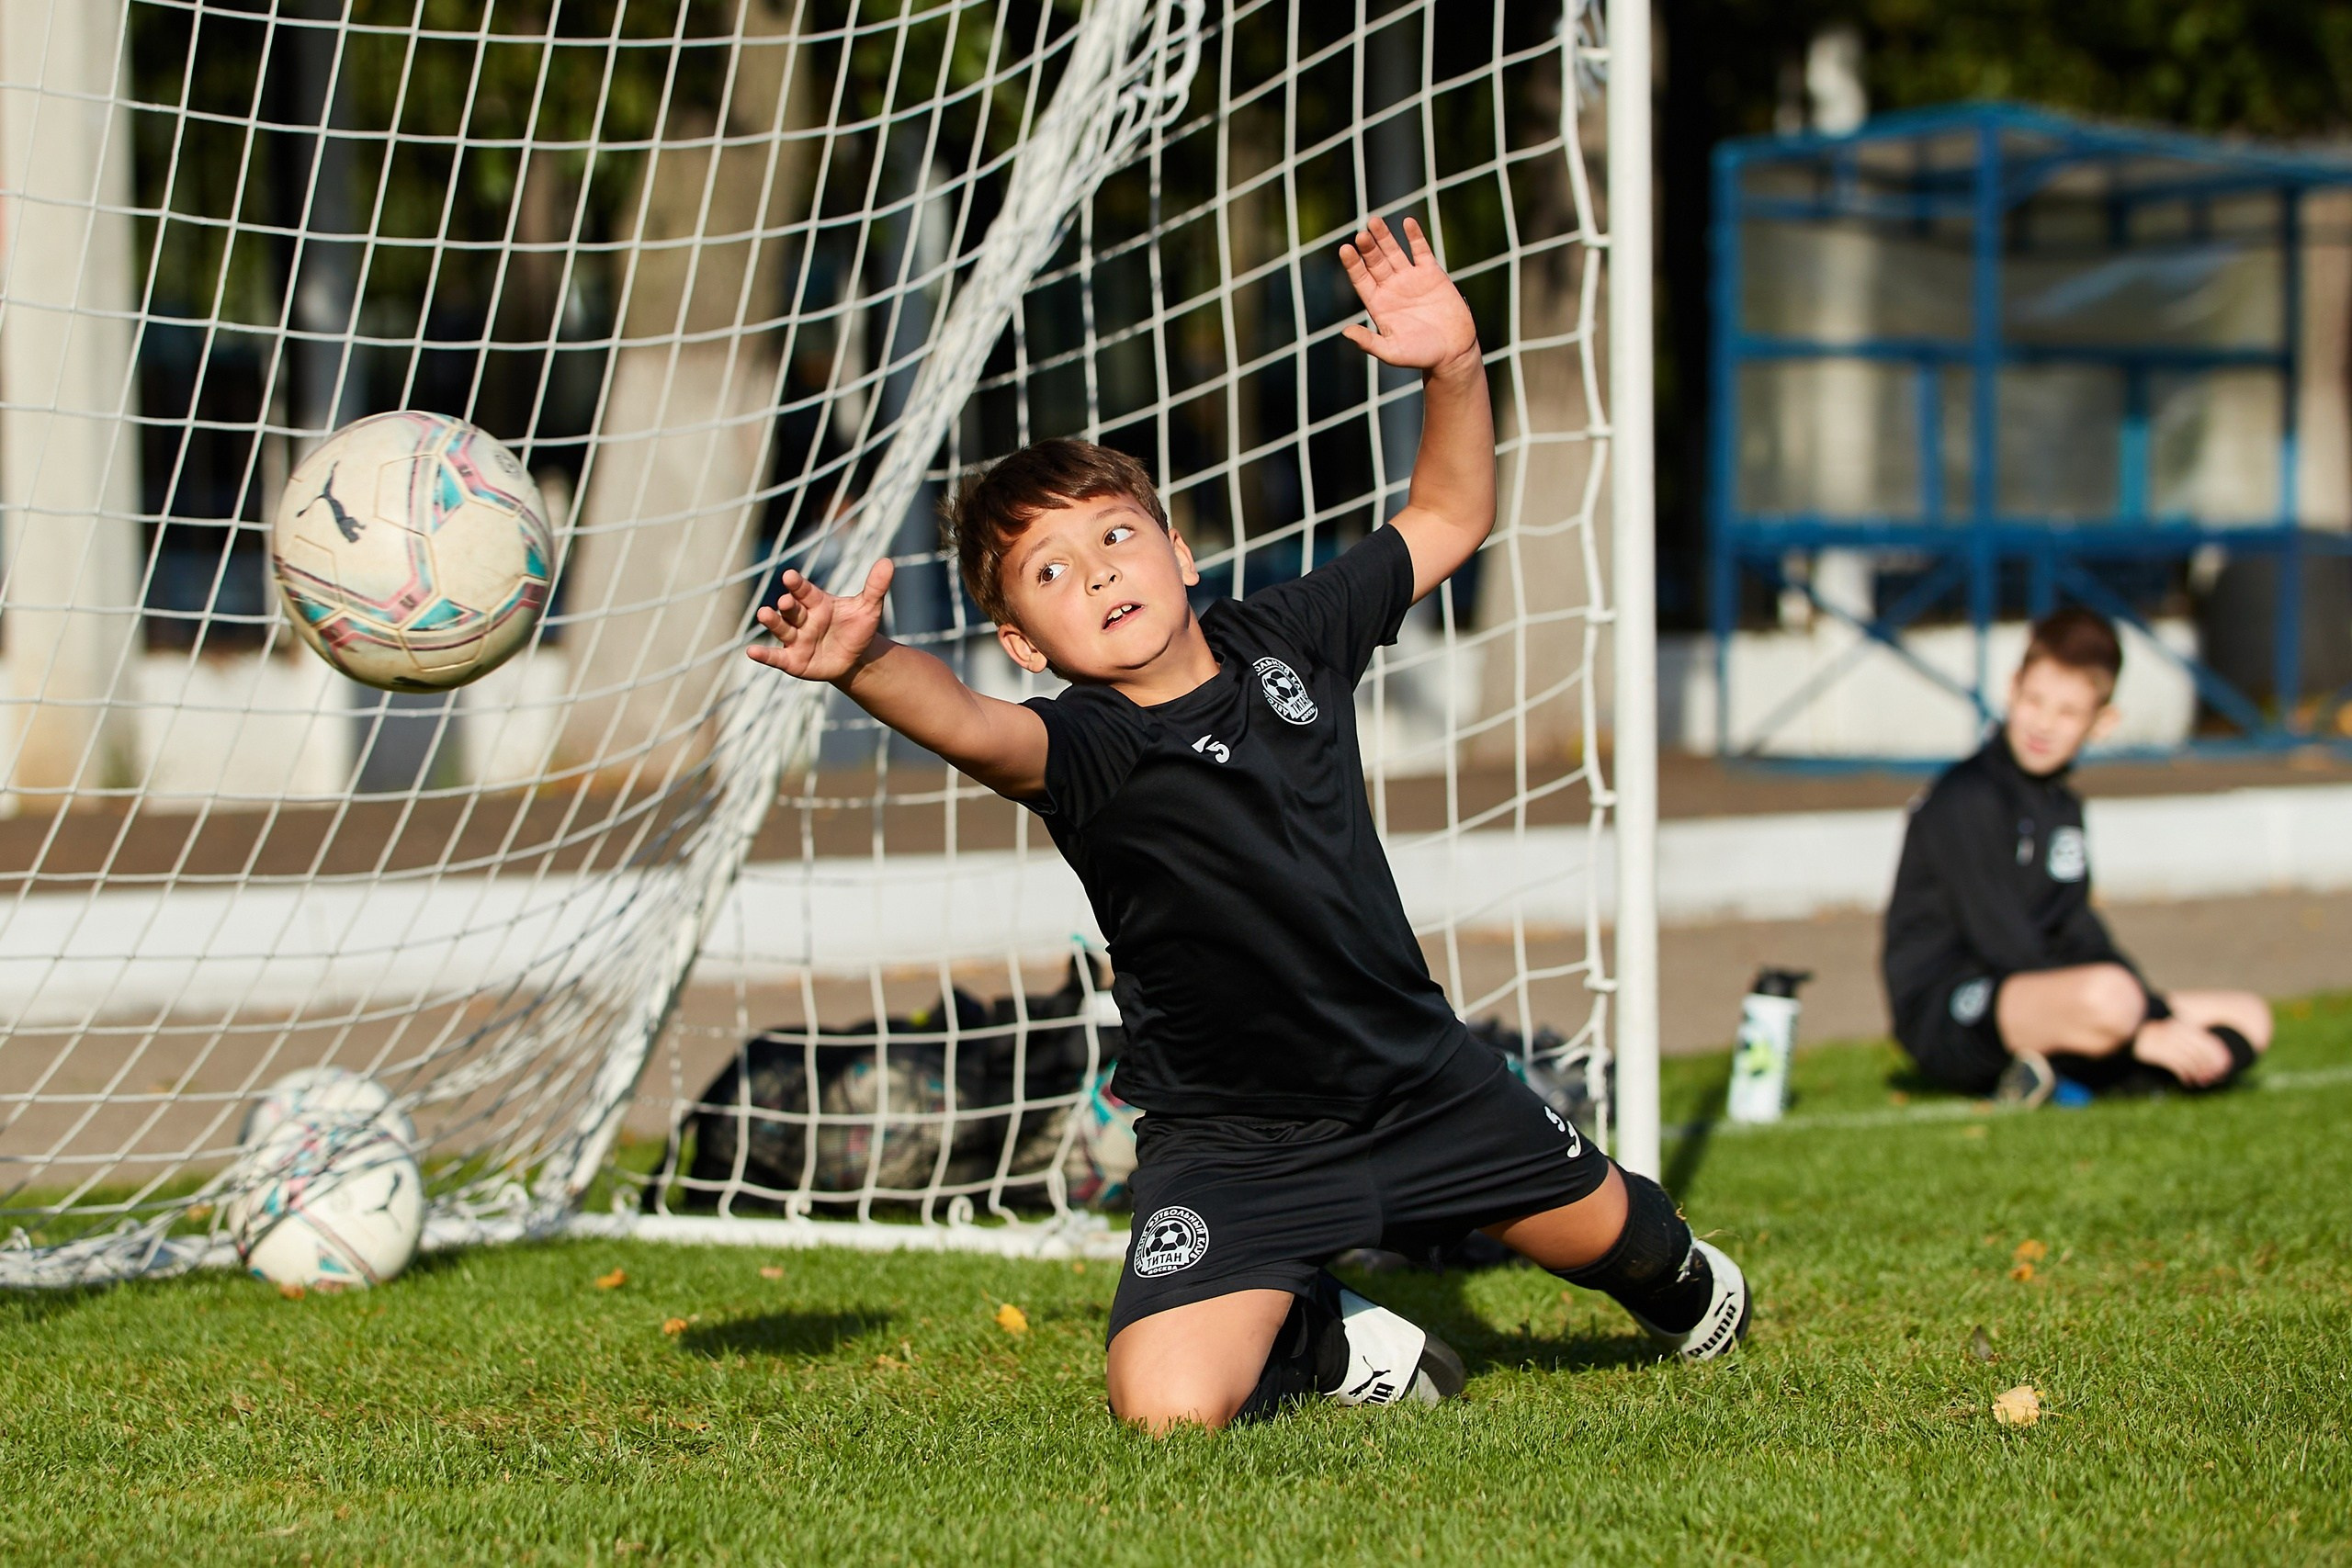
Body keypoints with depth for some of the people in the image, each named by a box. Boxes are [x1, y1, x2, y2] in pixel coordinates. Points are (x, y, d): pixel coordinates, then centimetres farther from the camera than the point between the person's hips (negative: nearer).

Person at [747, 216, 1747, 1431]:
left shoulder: (1285, 638, -2)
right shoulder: (1084, 747, -20)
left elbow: (1447, 521, 11)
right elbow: (972, 727, -43)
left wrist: (1452, 369, -5)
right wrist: (867, 666, -64)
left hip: (1421, 1075, 5)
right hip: (1232, 1138, -4)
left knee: (1601, 1229, 22)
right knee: (1165, 1408, -23)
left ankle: (1666, 1271, 63)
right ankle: (1318, 1338, 12)